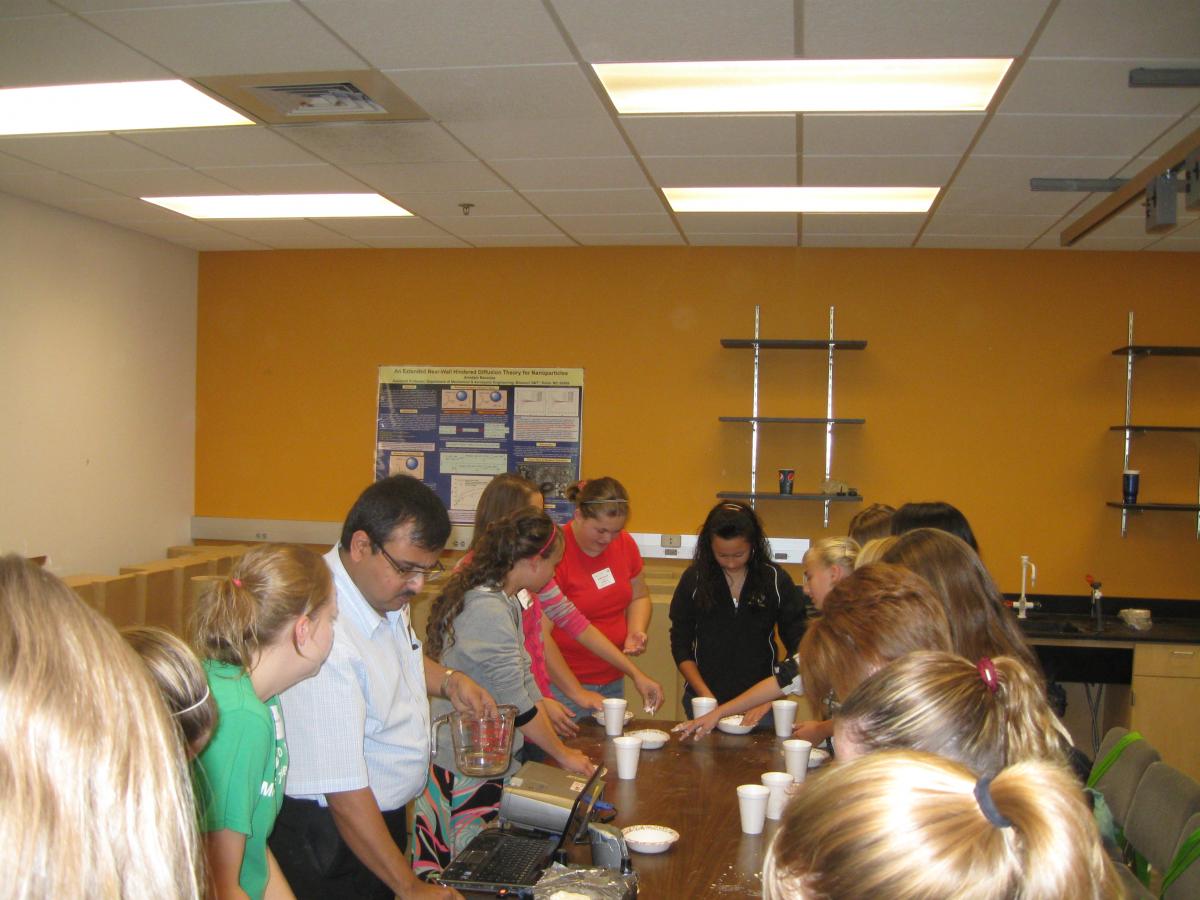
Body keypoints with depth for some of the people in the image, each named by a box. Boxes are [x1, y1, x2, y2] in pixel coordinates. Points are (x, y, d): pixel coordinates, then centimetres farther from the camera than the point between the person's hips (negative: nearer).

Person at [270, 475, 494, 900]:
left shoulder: (384, 590, -5)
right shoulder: (326, 635, -32)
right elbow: (343, 790, -29)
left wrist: (448, 681, -1)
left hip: (385, 816, 8)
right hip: (330, 834, -8)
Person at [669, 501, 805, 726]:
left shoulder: (776, 580, -5)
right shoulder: (694, 579, -4)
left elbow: (798, 648, -4)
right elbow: (681, 647, 0)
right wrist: (706, 697, -9)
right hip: (705, 701, 1)